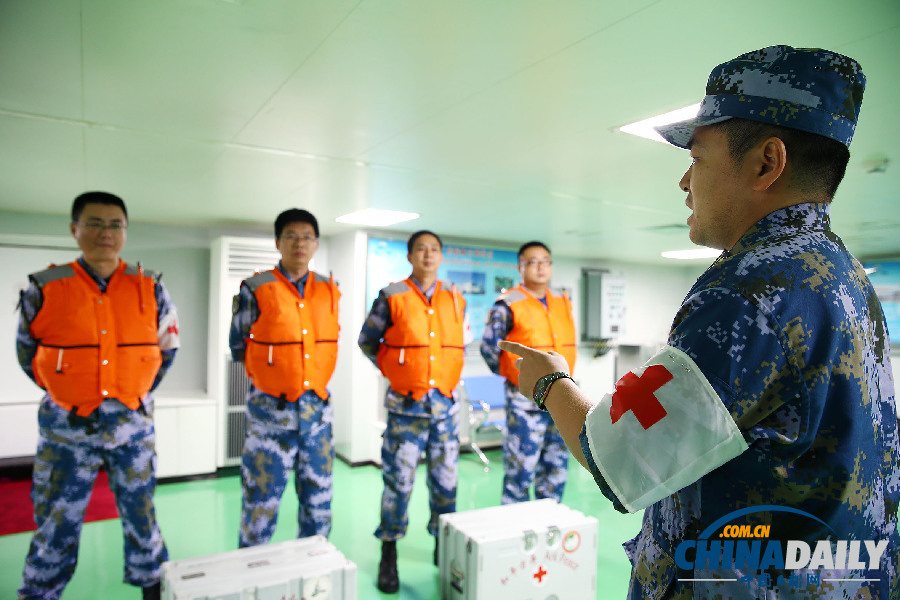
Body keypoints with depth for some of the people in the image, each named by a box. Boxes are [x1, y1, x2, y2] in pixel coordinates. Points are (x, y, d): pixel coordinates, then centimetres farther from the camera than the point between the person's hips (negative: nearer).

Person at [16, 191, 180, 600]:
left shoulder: (150, 289, -1)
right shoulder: (44, 289, -5)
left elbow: (167, 347, 12)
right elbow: (26, 353, 9)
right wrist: (64, 391, 8)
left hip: (133, 424, 1)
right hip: (66, 427, -1)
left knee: (141, 514, 14)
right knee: (55, 524, 8)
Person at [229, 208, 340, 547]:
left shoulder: (329, 291, 6)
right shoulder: (256, 290, -6)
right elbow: (238, 345, 3)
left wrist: (314, 376, 12)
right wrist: (268, 372, 7)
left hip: (317, 405, 4)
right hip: (270, 407, -4)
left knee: (318, 495, 13)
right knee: (262, 497, 4)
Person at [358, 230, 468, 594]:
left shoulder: (456, 300, 6)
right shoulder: (392, 297, -4)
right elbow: (367, 341, 5)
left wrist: (449, 372, 8)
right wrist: (391, 370, 1)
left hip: (445, 403, 3)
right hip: (405, 405, -3)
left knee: (445, 480, 11)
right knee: (399, 481, 2)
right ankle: (389, 556, 19)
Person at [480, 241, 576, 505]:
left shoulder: (563, 303, 10)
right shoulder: (508, 306, -9)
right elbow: (488, 347, -5)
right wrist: (512, 374, 4)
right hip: (525, 400, -6)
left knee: (556, 466, 14)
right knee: (521, 468, -2)